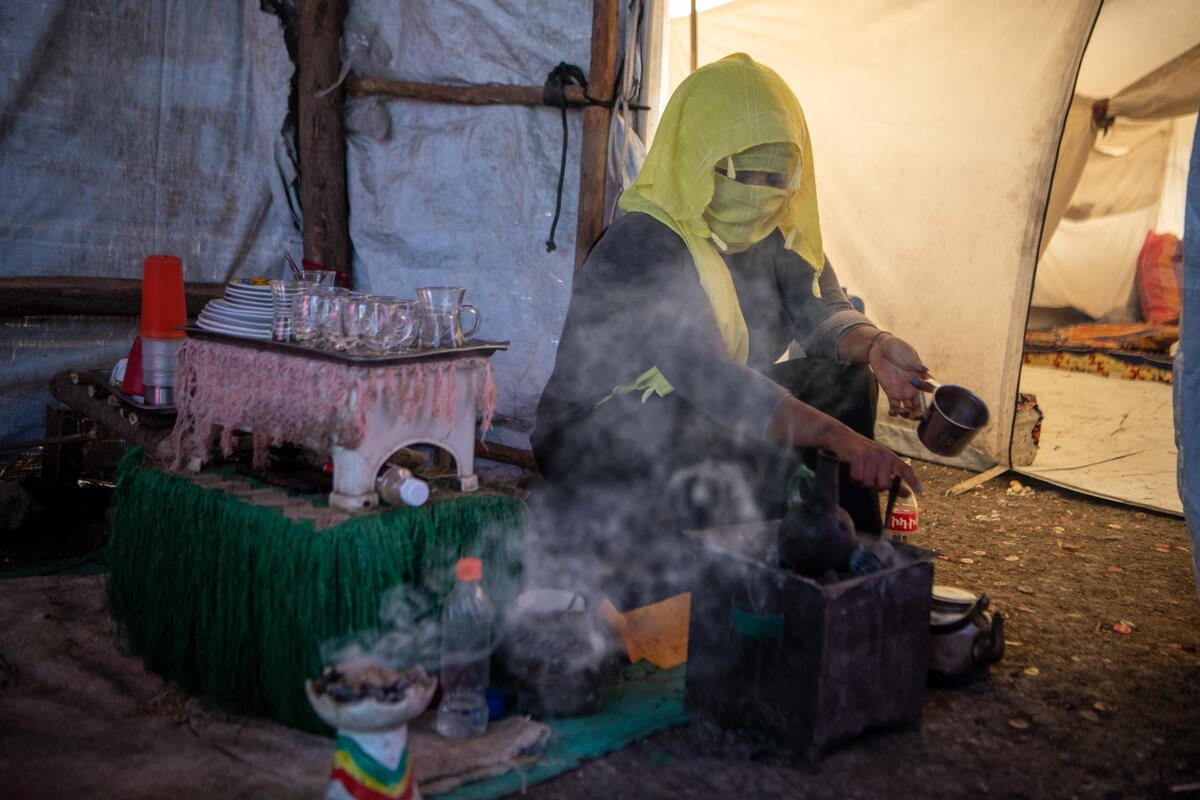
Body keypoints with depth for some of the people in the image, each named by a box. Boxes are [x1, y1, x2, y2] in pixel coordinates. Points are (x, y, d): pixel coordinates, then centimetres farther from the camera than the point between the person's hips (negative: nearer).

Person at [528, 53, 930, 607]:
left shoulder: (777, 231, 2)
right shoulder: (642, 243, -23)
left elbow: (820, 309, -7)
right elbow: (702, 371, -35)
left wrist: (873, 345, -32)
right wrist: (839, 437, -42)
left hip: (706, 420, 8)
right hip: (597, 442, -8)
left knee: (844, 377, -7)